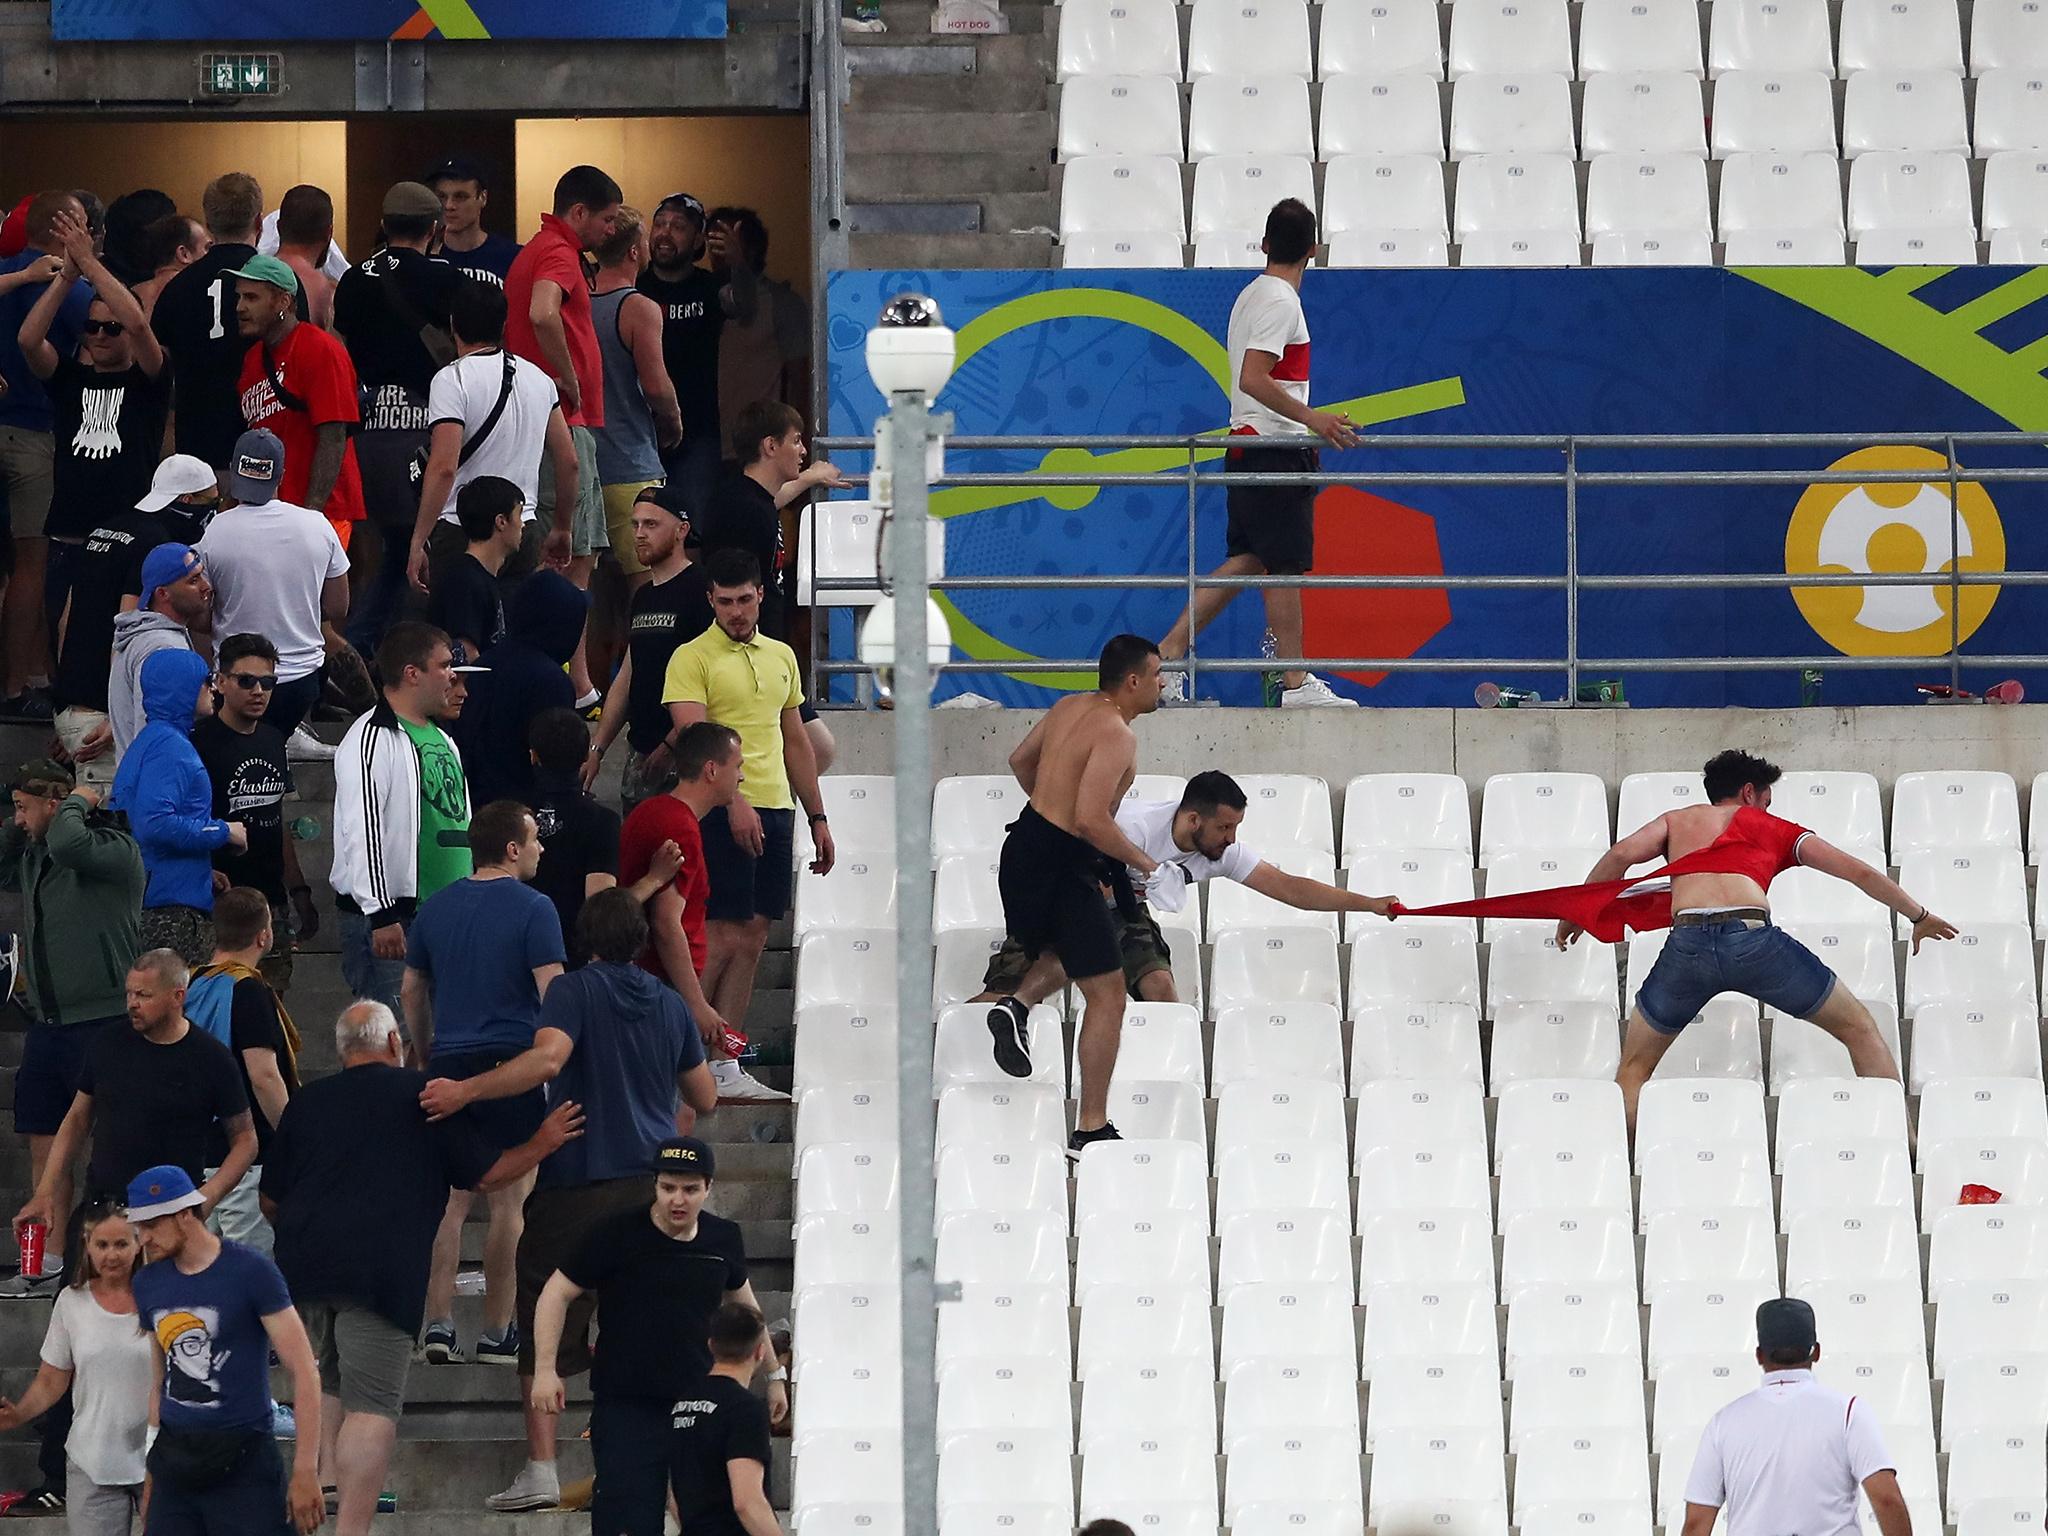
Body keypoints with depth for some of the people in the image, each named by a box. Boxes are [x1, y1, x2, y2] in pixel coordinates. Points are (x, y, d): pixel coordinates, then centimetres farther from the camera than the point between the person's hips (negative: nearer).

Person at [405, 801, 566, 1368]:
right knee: (508, 1199, 1)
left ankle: (438, 1324, -1)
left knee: (448, 1199, 7)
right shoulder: (533, 909, -7)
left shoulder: (435, 909, 10)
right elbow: (553, 994, -11)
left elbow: (412, 991, 16)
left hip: (448, 1067, 5)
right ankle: (497, 1333, 2)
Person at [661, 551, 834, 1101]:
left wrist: (817, 817, 19)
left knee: (753, 936, 5)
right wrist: (735, 802, -26)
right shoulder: (692, 658, -4)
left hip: (775, 809, 6)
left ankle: (724, 1063, 7)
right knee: (723, 936, -10)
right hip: (722, 812, -6)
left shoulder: (781, 657, 16)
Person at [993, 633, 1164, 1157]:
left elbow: (1020, 760, 23)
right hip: (1062, 867, -9)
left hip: (1025, 844, 9)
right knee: (1107, 995, -4)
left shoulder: (1070, 707, 8)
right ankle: (1091, 1129, -4)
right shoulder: (1116, 735, -18)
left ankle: (1017, 1007, 18)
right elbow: (1091, 818, -27)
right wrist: (1144, 863, -16)